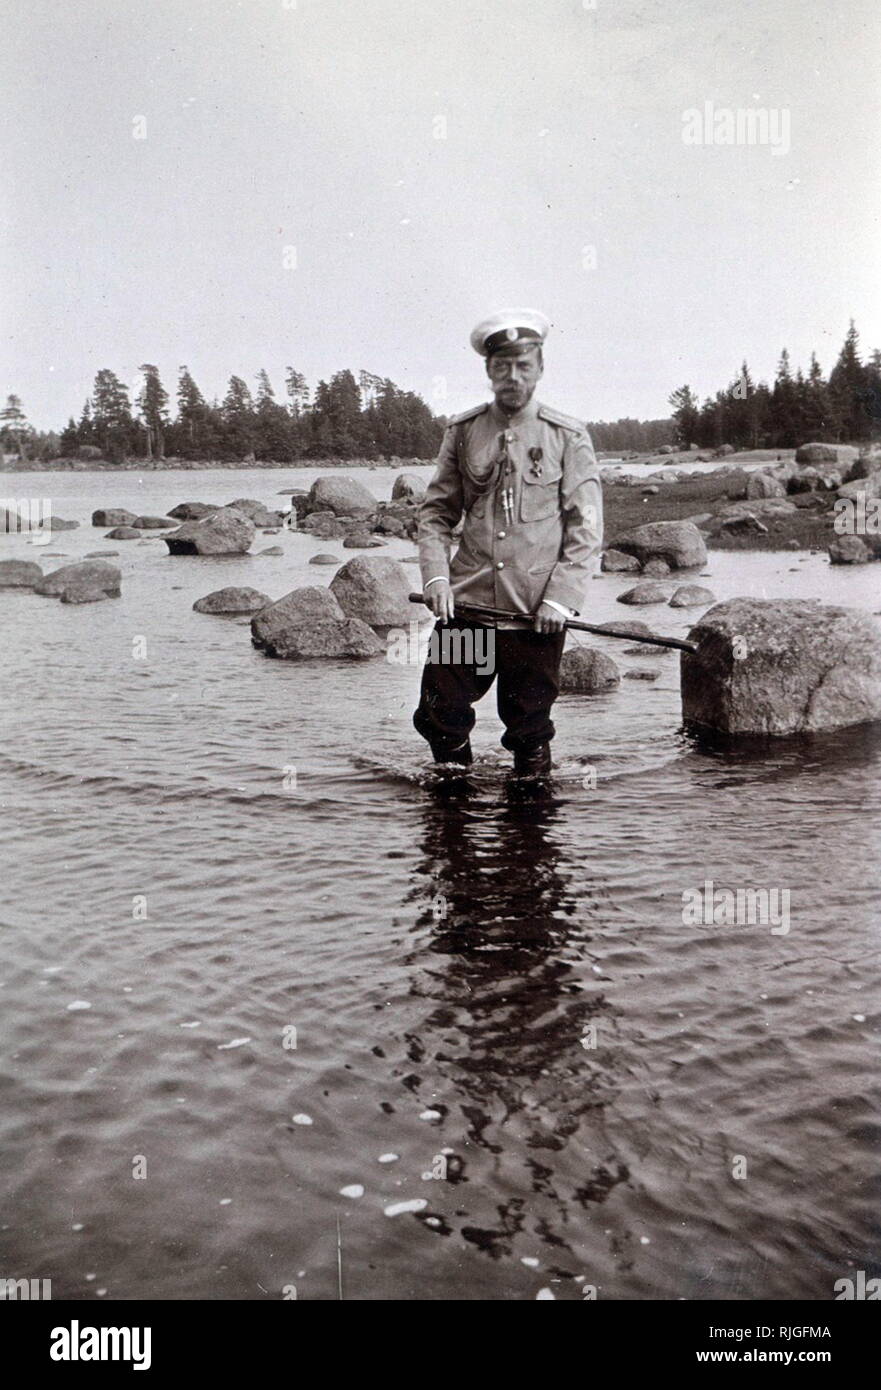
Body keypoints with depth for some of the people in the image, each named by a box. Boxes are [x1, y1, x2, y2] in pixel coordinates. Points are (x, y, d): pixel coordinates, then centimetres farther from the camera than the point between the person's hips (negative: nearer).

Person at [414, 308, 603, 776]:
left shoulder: (568, 437, 1)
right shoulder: (463, 432, 8)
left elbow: (586, 529, -1)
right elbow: (436, 513, 10)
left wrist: (561, 597, -10)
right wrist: (436, 578, -5)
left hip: (537, 613, -2)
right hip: (466, 602, 2)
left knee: (529, 729, 6)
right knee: (440, 715, 2)